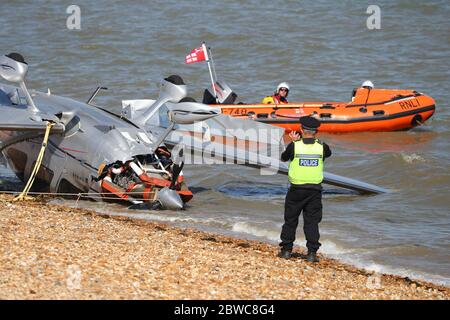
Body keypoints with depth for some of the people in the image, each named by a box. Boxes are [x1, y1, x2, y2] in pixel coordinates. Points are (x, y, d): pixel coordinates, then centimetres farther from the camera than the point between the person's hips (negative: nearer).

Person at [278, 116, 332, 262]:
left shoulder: (294, 146, -10)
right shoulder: (321, 147, -4)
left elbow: (284, 157, 9)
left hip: (296, 190, -1)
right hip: (315, 189, 1)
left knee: (290, 220, 12)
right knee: (312, 222, 5)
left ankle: (286, 249, 17)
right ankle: (312, 252, 0)